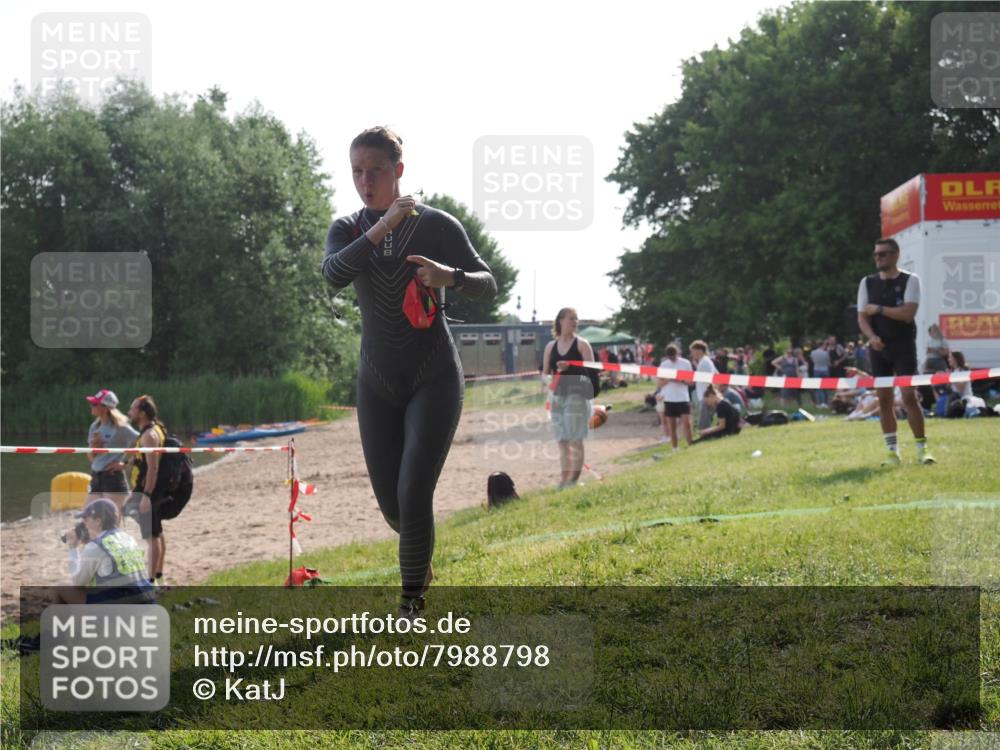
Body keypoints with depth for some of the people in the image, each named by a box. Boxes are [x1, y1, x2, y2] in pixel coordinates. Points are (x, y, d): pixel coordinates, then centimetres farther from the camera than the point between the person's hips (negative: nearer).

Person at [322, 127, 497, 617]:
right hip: (378, 383, 3)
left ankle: (412, 602, 0)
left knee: (413, 496, -15)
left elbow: (488, 286, -3)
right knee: (391, 505, 7)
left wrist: (450, 276, -25)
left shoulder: (436, 225, -6)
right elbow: (333, 275, -19)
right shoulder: (347, 230, 2)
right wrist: (382, 228, -30)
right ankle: (421, 563, 39)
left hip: (435, 379, -3)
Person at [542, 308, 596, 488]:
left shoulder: (581, 345, -1)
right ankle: (563, 480, 14)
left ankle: (574, 480, -5)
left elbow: (591, 371, -7)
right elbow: (545, 372, 16)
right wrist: (547, 379, -6)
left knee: (575, 440, -8)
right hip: (557, 396, 5)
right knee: (562, 441, 8)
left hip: (576, 396, -5)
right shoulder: (551, 346, 11)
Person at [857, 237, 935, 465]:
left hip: (904, 346, -4)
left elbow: (908, 313, -16)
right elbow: (862, 318, 3)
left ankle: (922, 448, -1)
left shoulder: (910, 280, -3)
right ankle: (893, 451, 9)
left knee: (909, 396, -9)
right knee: (884, 399, 3)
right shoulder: (867, 283, 7)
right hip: (878, 347, 4)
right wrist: (872, 336, -16)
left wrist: (879, 309, -10)